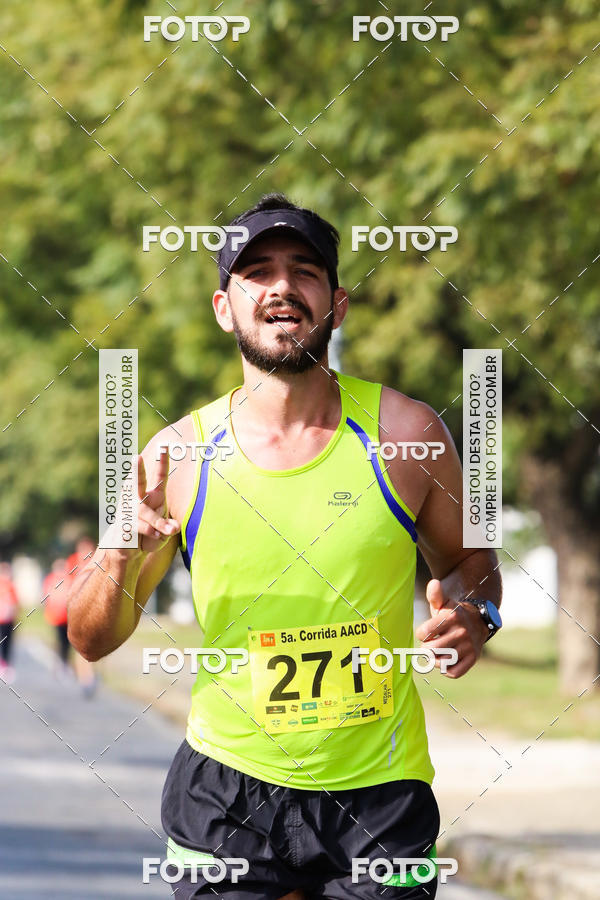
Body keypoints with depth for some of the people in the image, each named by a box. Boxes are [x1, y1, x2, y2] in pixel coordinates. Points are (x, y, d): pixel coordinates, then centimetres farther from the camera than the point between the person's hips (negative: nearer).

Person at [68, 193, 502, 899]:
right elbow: (92, 641, 2)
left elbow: (469, 560, 12)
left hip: (379, 794, 0)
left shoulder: (406, 432, -4)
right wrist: (122, 558, -18)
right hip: (227, 787, 0)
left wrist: (472, 615, -11)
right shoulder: (178, 456, -3)